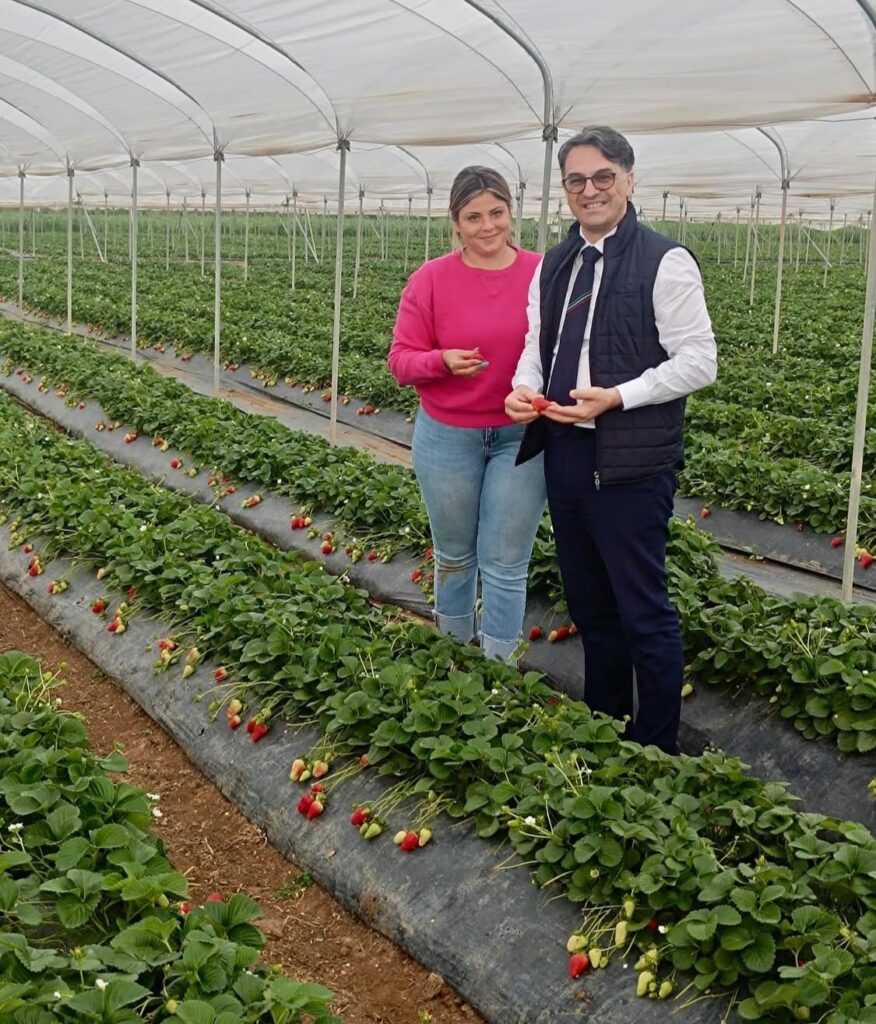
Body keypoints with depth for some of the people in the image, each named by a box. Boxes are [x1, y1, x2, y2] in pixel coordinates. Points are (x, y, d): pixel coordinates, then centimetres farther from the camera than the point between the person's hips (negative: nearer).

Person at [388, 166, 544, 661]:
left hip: (522, 437, -1)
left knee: (506, 565, 4)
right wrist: (443, 361, -25)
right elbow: (401, 359, -5)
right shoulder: (431, 280, -6)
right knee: (454, 556, 17)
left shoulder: (543, 275, -6)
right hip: (448, 437, 1)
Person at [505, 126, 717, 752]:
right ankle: (602, 728, 35)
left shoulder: (665, 262, -9)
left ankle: (657, 749, 16)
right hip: (564, 453, 7)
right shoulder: (554, 266, 12)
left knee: (644, 611, 1)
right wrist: (525, 388, -3)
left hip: (631, 465, -7)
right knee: (588, 602, 19)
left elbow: (698, 362, -11)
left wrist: (617, 397, -22)